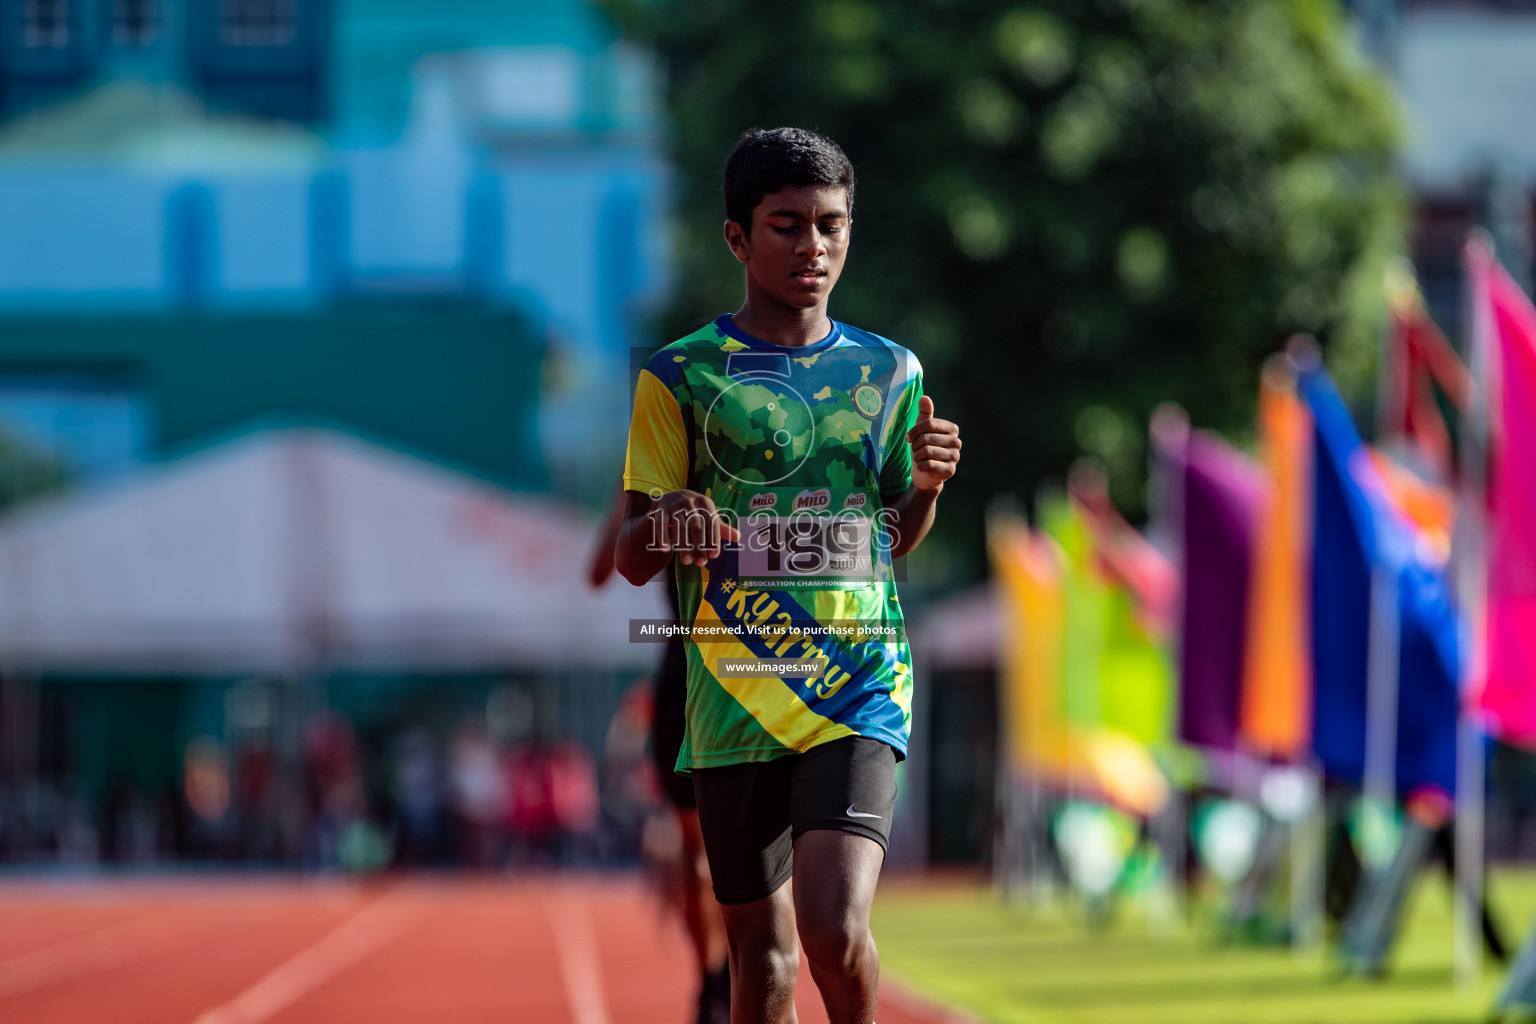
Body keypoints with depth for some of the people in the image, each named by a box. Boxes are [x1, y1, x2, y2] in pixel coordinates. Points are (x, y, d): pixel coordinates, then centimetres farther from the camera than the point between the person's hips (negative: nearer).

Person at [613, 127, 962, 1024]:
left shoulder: (889, 371, 9)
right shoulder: (683, 376, 1)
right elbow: (630, 559, 2)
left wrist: (927, 486, -3)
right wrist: (664, 528, -22)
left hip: (861, 683, 0)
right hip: (735, 697, 0)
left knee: (836, 929, -17)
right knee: (762, 947, 5)